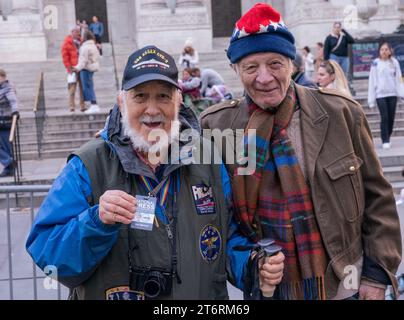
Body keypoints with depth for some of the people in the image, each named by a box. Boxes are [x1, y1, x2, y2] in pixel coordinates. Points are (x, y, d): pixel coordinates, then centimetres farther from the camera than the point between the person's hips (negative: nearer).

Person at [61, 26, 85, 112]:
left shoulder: (80, 41, 15)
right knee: (72, 87, -4)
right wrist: (68, 67, -12)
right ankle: (72, 106, 0)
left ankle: (83, 106, 14)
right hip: (73, 69, -6)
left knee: (82, 87, 7)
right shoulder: (67, 42, -2)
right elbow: (65, 55, -6)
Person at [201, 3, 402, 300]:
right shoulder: (217, 124, -8)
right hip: (266, 287, 1)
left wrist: (378, 272, -2)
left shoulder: (341, 112, -8)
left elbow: (376, 197, -1)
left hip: (343, 283, 0)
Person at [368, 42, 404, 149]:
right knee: (384, 117, -8)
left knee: (391, 118, 6)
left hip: (392, 94, 2)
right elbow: (372, 81, -1)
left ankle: (388, 138, 20)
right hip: (380, 95, -2)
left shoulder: (394, 62, 3)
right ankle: (385, 141, -2)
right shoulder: (375, 63, -1)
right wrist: (371, 99, -4)